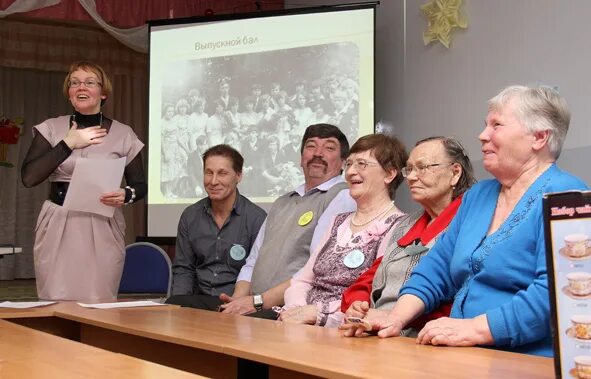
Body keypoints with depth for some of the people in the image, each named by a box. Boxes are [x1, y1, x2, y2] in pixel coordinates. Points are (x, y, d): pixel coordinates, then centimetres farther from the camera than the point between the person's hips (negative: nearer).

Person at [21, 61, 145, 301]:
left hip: (102, 229, 0)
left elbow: (140, 185, 7)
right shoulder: (51, 128, 4)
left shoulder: (123, 134, 3)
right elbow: (29, 177, -7)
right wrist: (68, 144, -9)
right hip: (58, 227, 1)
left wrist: (126, 194, -15)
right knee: (55, 304, 3)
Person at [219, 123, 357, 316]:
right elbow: (252, 262, 22)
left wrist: (258, 301, -18)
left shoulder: (344, 198, -4)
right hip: (257, 313, 6)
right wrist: (238, 299, 2)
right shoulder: (282, 203, 23)